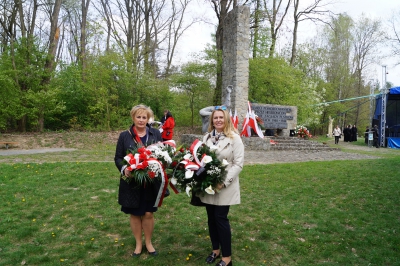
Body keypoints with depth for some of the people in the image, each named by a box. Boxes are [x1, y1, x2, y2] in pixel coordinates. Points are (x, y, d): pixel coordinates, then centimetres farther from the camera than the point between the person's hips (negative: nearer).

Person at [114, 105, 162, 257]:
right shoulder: (125, 136, -2)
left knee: (148, 213, 9)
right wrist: (124, 169, -19)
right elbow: (118, 158, 1)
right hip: (132, 182, 0)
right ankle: (138, 243, 33)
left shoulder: (155, 134, 0)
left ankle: (148, 242, 32)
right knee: (134, 214, 13)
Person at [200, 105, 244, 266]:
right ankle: (215, 249, 32)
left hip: (225, 187, -5)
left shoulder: (234, 138, -7)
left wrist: (224, 182, -18)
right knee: (211, 217, 12)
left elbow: (238, 164, -10)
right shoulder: (207, 137, 8)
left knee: (221, 218, -1)